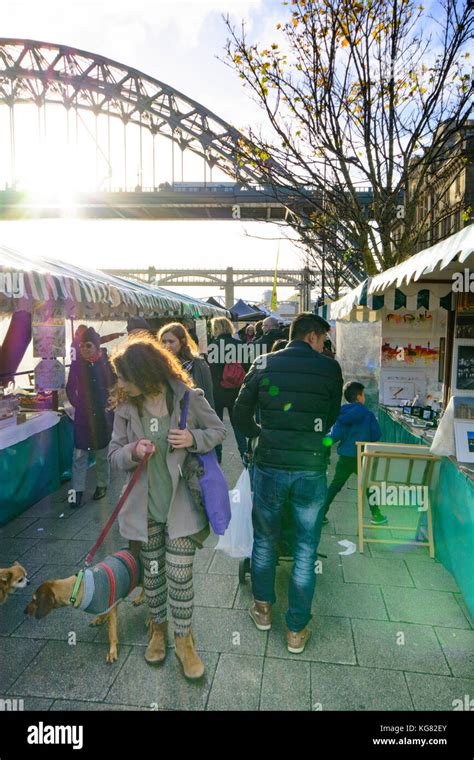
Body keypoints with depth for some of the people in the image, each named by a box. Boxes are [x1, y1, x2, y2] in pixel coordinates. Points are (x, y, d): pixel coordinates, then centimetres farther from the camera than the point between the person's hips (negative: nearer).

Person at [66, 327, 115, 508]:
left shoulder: (107, 362, -9)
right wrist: (77, 404, -1)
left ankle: (102, 485, 30)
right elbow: (70, 388, 8)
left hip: (103, 415, -1)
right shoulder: (76, 364, -5)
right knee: (79, 455, 0)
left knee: (102, 453, 13)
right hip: (83, 415, 1)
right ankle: (78, 490, 10)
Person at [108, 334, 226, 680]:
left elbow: (219, 430, 0)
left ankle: (184, 639, 29)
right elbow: (114, 454, 1)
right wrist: (133, 452, -21)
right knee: (152, 573, 18)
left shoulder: (188, 397, -12)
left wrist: (194, 438, -20)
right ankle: (158, 628, 44)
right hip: (144, 507, 3)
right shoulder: (126, 406, -4)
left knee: (180, 577, 4)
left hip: (181, 505, -2)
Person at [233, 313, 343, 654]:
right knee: (305, 550, 13)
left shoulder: (264, 364, -1)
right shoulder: (330, 368, -3)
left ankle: (263, 609, 38)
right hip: (311, 469, -1)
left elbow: (241, 413, 4)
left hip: (269, 466, 1)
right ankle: (297, 629, 25)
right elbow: (332, 418, 8)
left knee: (264, 539, 21)